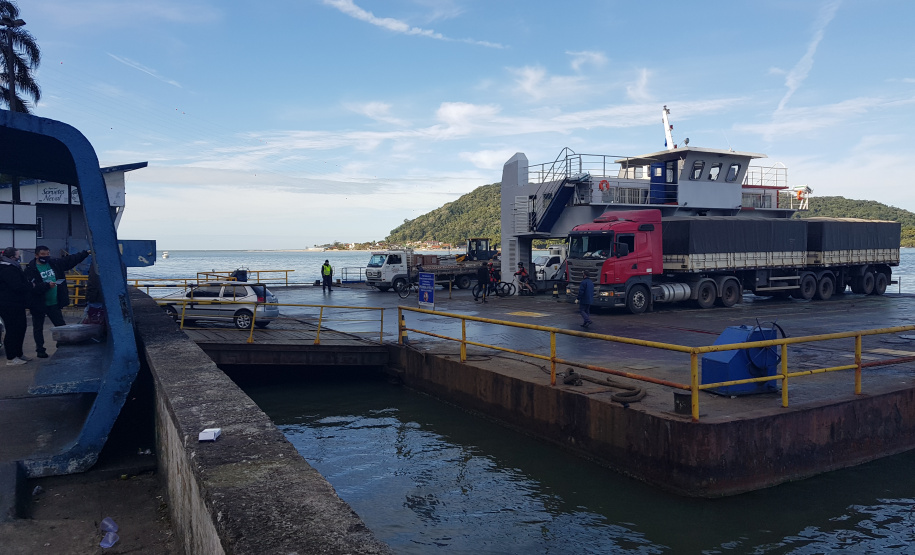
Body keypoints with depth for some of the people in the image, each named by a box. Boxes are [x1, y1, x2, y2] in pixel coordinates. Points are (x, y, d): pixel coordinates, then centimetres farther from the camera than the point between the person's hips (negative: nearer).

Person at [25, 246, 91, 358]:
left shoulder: (55, 263, 5)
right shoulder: (30, 269, -11)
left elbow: (71, 259, 7)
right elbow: (32, 286, -21)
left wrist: (86, 253, 2)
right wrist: (47, 285, -30)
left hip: (54, 303, 4)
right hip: (38, 304, -4)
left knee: (61, 325, 6)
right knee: (38, 328, 10)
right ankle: (40, 350, 21)